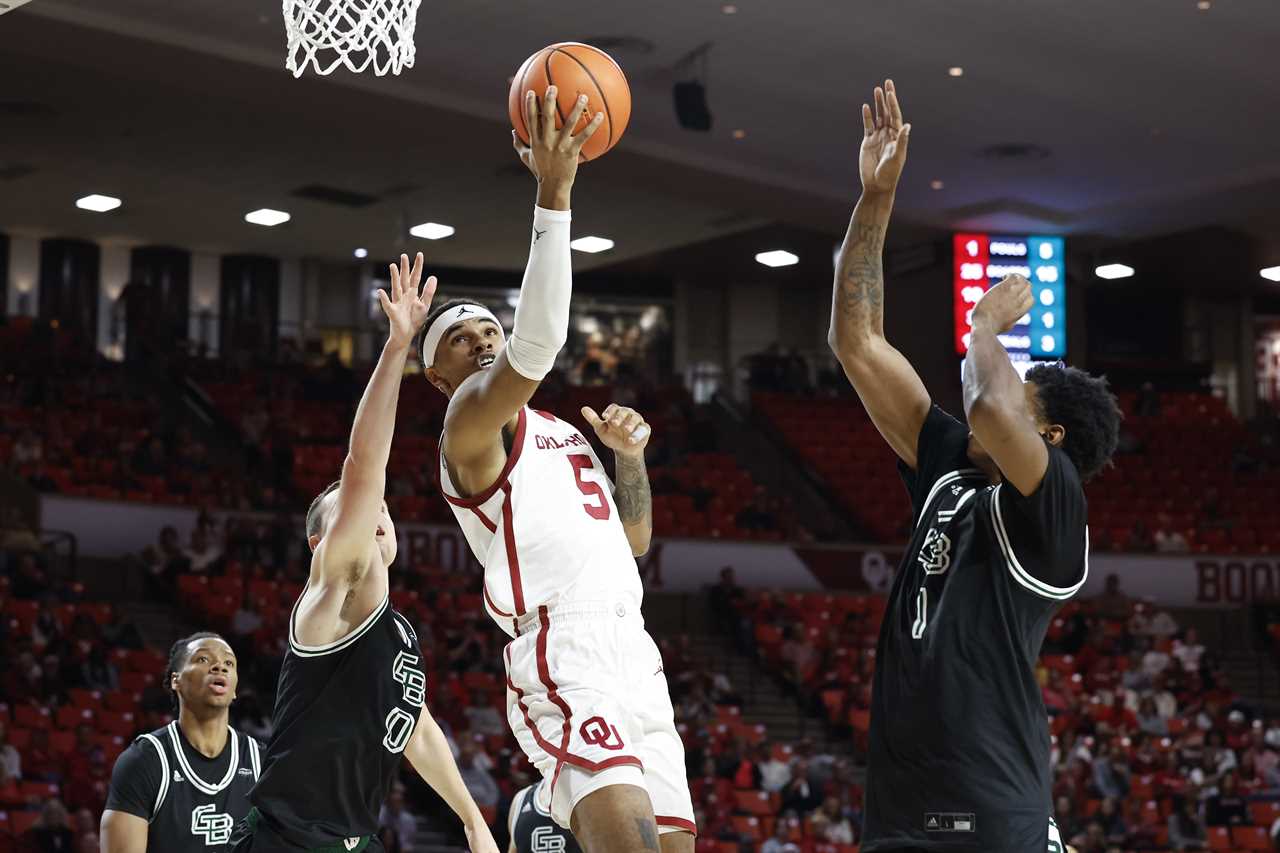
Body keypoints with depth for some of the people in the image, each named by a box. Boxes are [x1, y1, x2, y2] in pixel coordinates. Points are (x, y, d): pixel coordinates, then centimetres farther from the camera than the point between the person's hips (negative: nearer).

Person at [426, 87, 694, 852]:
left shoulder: (565, 434, 28)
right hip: (565, 666, -9)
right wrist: (553, 195, -23)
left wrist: (631, 456, 15)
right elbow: (540, 342, -19)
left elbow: (634, 540, 33)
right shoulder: (471, 421, 1)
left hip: (636, 663, 9)